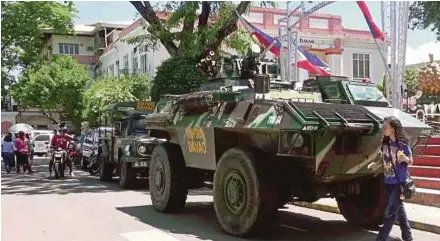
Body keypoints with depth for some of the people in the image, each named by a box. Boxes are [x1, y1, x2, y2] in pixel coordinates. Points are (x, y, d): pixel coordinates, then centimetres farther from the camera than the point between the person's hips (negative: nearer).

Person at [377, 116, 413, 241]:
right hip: (389, 181, 6)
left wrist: (404, 158, -25)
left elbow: (410, 161, -5)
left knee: (390, 212, -6)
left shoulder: (403, 144, -15)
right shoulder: (385, 143, 1)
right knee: (399, 208, 18)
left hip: (400, 182, -6)